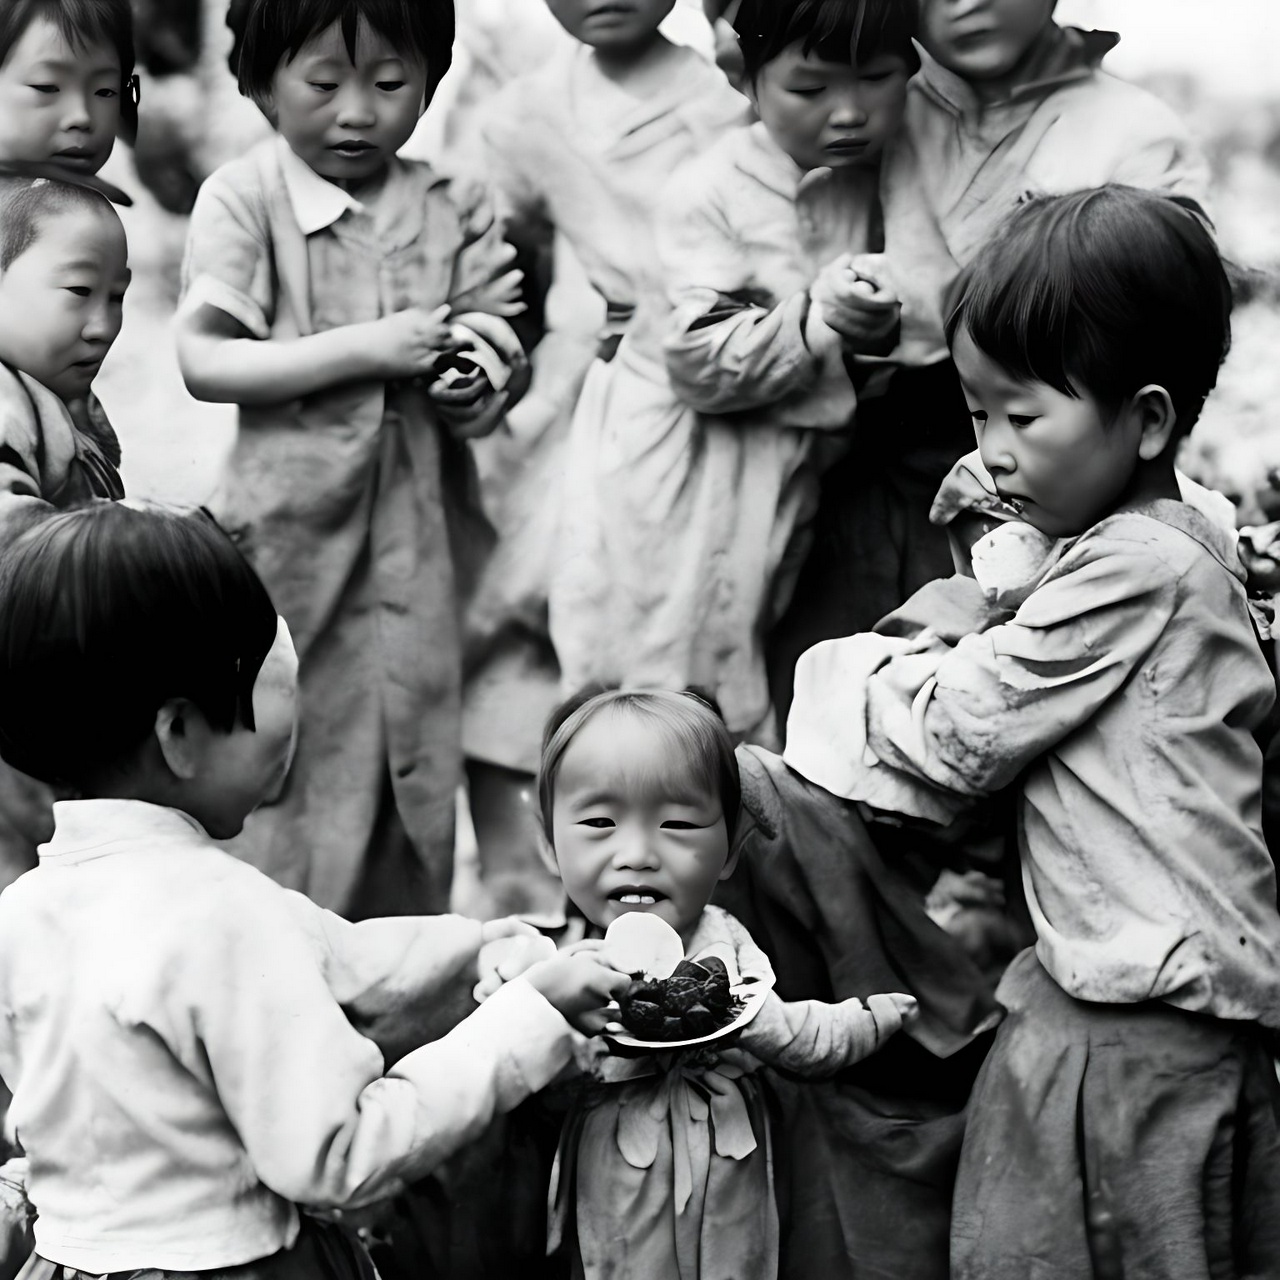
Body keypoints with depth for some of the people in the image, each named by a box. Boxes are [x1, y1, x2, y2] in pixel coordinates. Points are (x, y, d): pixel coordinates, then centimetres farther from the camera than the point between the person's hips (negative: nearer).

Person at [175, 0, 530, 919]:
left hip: (421, 534, 4)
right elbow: (203, 363, -13)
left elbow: (502, 360, 8)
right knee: (285, 782, 4)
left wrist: (478, 376, -16)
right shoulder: (244, 198, -6)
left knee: (415, 786, 12)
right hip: (294, 533, -3)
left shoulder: (453, 212, 5)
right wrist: (364, 348, -18)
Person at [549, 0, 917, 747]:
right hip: (679, 471, -4)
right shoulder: (713, 192, -13)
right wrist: (816, 317, -30)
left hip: (792, 474, 4)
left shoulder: (890, 174, 0)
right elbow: (700, 362, -18)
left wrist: (879, 320, -7)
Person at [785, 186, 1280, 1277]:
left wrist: (873, 668, 3)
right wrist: (975, 617, 2)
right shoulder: (1175, 542, 13)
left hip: (1143, 1032, -9)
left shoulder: (1135, 570, -18)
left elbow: (955, 735, -14)